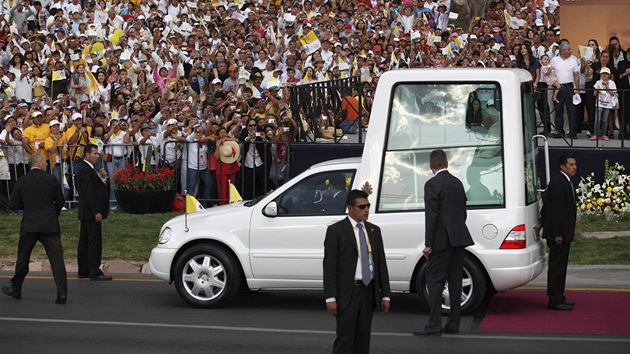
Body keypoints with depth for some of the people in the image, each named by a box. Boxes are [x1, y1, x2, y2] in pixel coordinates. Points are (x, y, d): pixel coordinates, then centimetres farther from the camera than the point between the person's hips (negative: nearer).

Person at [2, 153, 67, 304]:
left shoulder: (21, 181, -2)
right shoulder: (51, 179, -4)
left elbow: (13, 205, 0)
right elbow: (60, 202, 3)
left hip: (29, 225, 1)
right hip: (50, 226, -1)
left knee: (22, 259, 16)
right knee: (57, 259, -3)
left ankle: (15, 290, 29)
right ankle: (62, 293, -12)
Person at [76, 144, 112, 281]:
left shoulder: (88, 169, 16)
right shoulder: (85, 170, -16)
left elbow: (98, 188, 18)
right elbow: (89, 193, -21)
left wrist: (103, 178, 1)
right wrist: (96, 212, -22)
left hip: (86, 213, 11)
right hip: (91, 212, -11)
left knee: (85, 242, 12)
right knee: (95, 242, -9)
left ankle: (83, 271, 17)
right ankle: (94, 272, -8)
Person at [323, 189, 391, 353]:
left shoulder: (374, 230, 12)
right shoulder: (336, 231, -4)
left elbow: (381, 264, 13)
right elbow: (329, 265, -9)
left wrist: (385, 295, 8)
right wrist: (330, 298, -15)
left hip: (369, 291, 5)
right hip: (347, 293, -5)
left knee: (363, 341, 8)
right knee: (345, 340, -6)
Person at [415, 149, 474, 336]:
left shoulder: (432, 184, -11)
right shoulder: (457, 183, 12)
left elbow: (431, 215, -15)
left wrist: (428, 244, -13)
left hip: (442, 240, -7)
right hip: (459, 238, 7)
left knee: (435, 281, -5)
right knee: (455, 281, 10)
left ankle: (434, 326, -10)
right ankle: (453, 324, 13)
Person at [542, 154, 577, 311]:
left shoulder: (566, 182, 15)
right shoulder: (558, 182, -18)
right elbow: (556, 209, -22)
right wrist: (557, 234, -23)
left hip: (564, 233, 10)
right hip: (559, 232, -10)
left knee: (560, 265, 15)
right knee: (556, 266, -5)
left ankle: (558, 298, 23)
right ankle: (555, 300, -2)